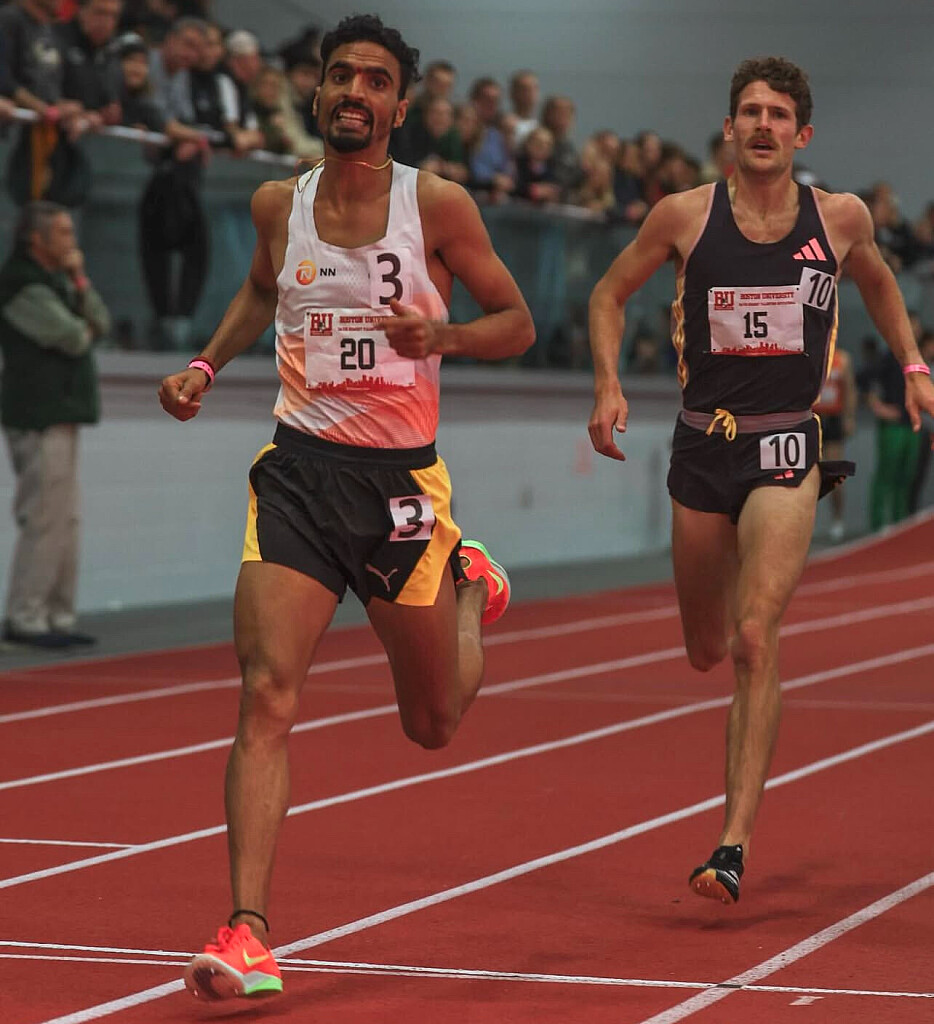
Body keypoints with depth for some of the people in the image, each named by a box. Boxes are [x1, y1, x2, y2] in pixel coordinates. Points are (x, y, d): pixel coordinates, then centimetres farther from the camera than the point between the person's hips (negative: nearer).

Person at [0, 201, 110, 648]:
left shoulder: (55, 281, 19)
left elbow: (100, 323, 13)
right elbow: (72, 338, -18)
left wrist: (80, 280, 0)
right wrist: (83, 331, 4)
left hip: (61, 414, 10)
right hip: (40, 419, -10)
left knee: (65, 520, 10)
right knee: (45, 520, -10)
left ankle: (57, 617, 13)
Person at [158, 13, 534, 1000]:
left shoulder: (438, 205, -6)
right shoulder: (279, 204, 3)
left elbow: (516, 321, 2)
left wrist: (442, 336, -18)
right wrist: (205, 366, 12)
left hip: (403, 479, -1)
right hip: (300, 468, 1)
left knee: (432, 724, 14)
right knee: (266, 698, -17)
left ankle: (468, 585, 47)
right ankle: (248, 930, -17)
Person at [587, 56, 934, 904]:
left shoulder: (841, 219, 0)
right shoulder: (685, 216, -2)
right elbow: (610, 295, 10)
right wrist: (608, 385, -4)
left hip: (787, 448, -2)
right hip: (702, 447, 2)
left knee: (754, 642, -18)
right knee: (707, 651, 14)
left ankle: (735, 845, -18)